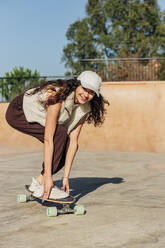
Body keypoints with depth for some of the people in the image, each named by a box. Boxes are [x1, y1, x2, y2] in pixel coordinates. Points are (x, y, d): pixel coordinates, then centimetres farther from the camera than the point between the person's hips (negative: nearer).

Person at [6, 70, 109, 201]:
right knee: (60, 133, -26)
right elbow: (48, 139, -37)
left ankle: (39, 181, 4)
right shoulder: (59, 95, -35)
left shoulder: (85, 108, -13)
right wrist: (48, 176, -36)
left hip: (38, 115, 7)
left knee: (67, 146, -9)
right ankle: (42, 185, -19)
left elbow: (73, 141, -14)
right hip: (17, 112, -7)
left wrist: (66, 176, -18)